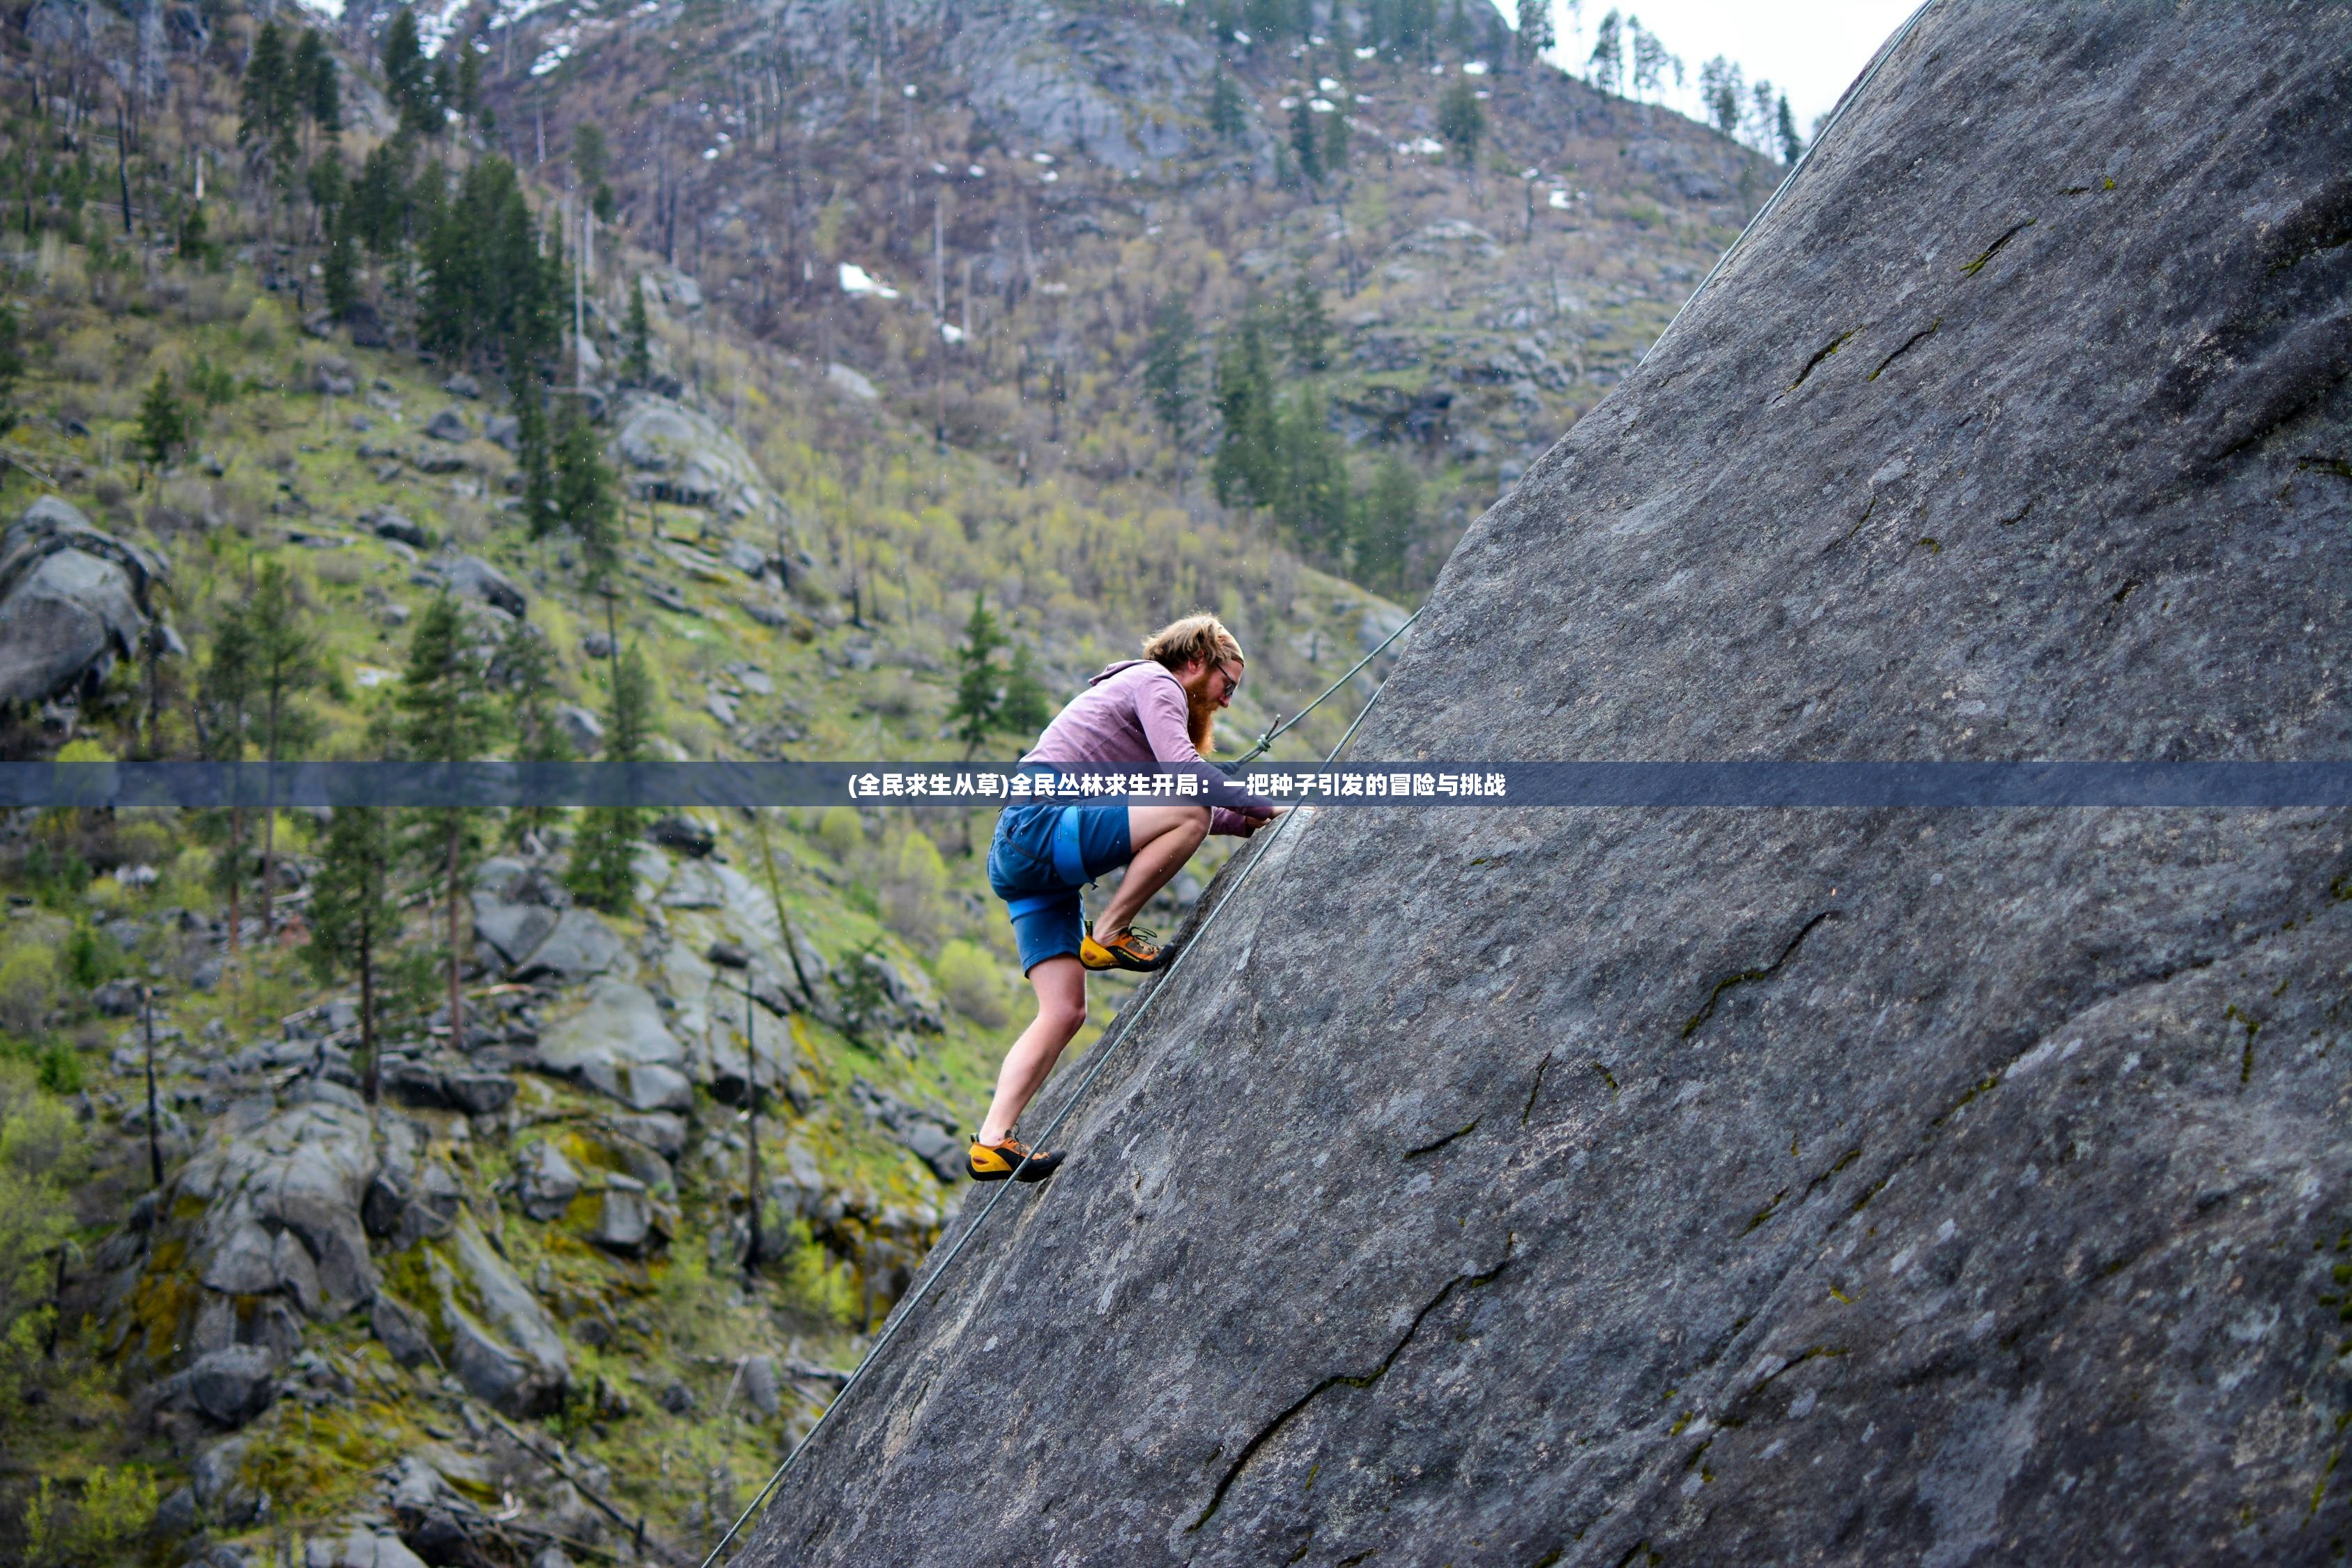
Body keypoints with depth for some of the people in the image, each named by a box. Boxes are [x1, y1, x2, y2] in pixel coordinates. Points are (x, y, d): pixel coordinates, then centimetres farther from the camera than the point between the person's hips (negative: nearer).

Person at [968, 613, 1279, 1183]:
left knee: (1064, 1010, 2)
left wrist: (1245, 823, 25)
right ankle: (1108, 933, -11)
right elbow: (1182, 770, -16)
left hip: (1016, 858, 10)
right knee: (1190, 812, -22)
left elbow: (1156, 802, 33)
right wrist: (1266, 806, -9)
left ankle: (993, 1141, -6)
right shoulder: (1155, 682, 2)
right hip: (1039, 825, -10)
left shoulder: (1133, 688, 32)